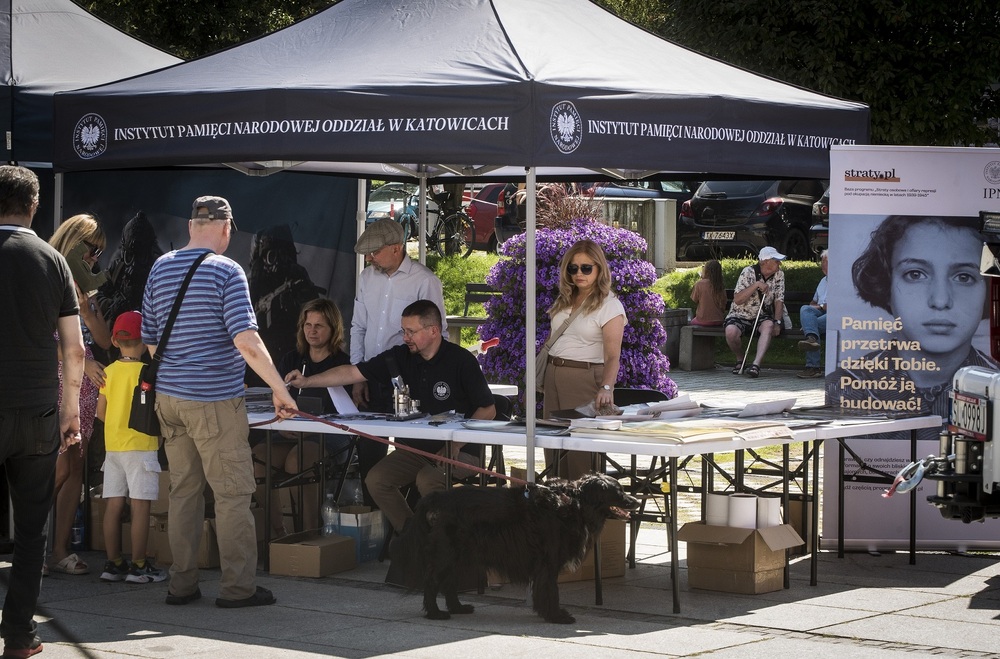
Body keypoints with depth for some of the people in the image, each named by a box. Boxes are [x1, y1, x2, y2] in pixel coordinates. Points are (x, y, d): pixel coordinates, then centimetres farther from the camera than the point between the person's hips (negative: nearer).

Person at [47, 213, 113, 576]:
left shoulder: (87, 287, 19)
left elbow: (105, 340, 12)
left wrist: (84, 306, -2)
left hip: (84, 386, 6)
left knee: (76, 470, 2)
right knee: (59, 468, -12)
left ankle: (60, 550, 4)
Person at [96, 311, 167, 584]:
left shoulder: (109, 371, 6)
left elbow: (101, 412, 9)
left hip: (113, 445, 6)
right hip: (141, 445, -6)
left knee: (114, 505, 7)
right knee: (140, 506, -4)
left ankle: (113, 564, 11)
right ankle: (139, 566, -3)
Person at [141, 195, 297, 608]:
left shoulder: (160, 268, 9)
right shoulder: (226, 271, -10)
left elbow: (149, 341, 14)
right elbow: (246, 341, -19)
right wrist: (280, 389, -12)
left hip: (169, 398, 7)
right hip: (214, 401, -6)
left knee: (183, 491, 12)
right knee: (233, 493, 0)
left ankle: (181, 584, 13)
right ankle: (237, 587, 1)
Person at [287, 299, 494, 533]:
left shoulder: (461, 361, -9)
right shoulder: (401, 357, 3)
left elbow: (488, 410, -6)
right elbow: (353, 372, 3)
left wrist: (457, 444, -16)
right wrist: (307, 381, -6)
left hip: (460, 452, -6)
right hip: (415, 449, 6)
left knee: (427, 480, -33)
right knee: (376, 479, -15)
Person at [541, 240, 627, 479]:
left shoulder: (609, 306, -8)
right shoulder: (565, 300, 15)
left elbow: (612, 356, -18)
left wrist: (606, 388, -34)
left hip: (585, 378, -7)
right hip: (553, 376, 7)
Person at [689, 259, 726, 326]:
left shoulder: (700, 284, -13)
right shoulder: (721, 287, -2)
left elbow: (694, 300, 1)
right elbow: (723, 304, 4)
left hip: (704, 321, -4)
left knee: (692, 321, 26)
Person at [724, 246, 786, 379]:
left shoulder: (779, 275, 1)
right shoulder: (748, 272, -11)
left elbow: (779, 300, -1)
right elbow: (737, 300, -18)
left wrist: (777, 322, -16)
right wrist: (756, 285, -27)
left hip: (762, 317, 2)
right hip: (740, 316, -2)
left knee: (768, 325, -35)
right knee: (731, 331, -34)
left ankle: (756, 364, -46)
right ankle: (740, 359, -2)